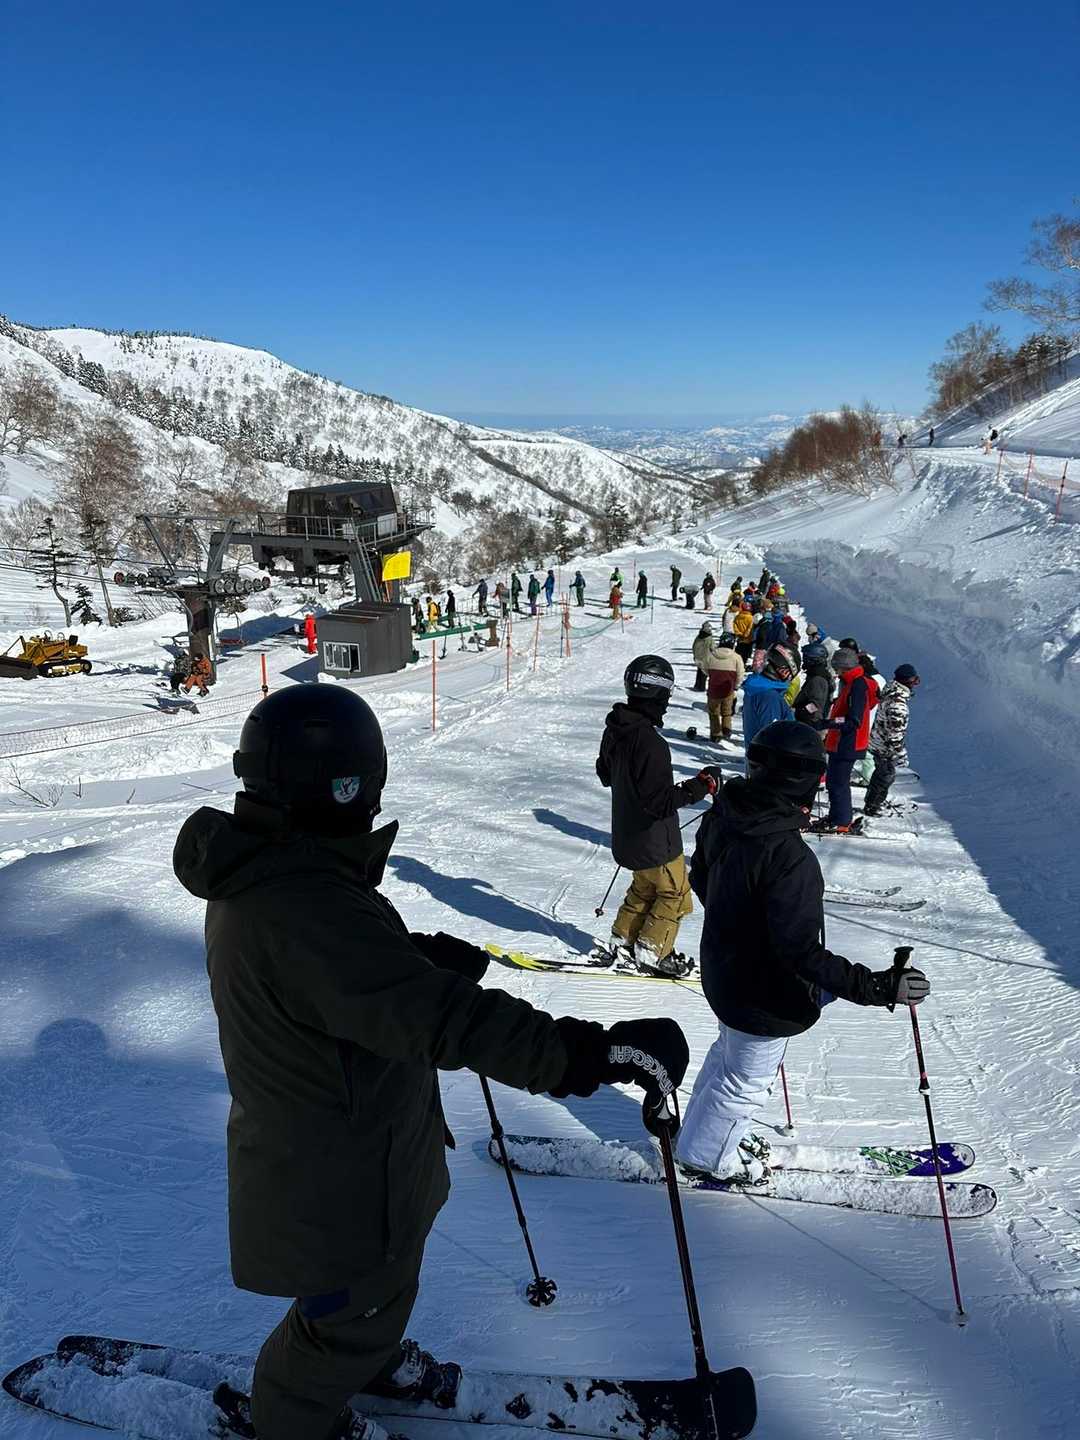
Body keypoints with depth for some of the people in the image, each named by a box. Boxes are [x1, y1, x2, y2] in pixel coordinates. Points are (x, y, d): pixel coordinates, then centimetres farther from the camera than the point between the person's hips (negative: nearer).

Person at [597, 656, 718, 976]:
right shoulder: (650, 743, -31)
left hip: (627, 836, 8)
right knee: (675, 894, 13)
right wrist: (701, 785, -22)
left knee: (644, 888, 26)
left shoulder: (614, 730, -2)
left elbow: (605, 775, 14)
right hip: (655, 842, -8)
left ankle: (622, 944, 31)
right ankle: (652, 953, 20)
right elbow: (661, 802, -30)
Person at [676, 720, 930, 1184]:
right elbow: (801, 951, -35)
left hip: (722, 968, 8)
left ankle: (699, 1135, 53)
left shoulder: (722, 816, -11)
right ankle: (706, 1156, 43)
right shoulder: (791, 857, -37)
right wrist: (875, 987, -31)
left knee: (727, 1052, 32)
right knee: (747, 1081, 20)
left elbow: (700, 880, 6)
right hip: (764, 997, -8)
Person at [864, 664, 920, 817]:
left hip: (877, 741, 10)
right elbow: (895, 731, -28)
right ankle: (871, 808, 17)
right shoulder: (897, 703, -29)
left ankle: (873, 802, 41)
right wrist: (900, 755, -22)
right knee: (886, 775, 5)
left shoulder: (890, 692, 3)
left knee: (881, 772, 24)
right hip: (885, 747, -10)